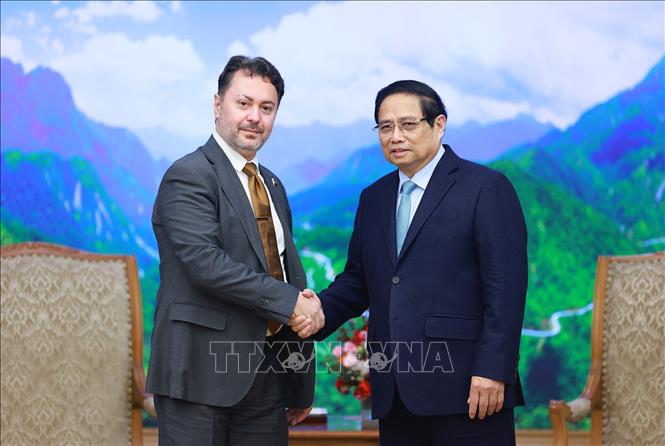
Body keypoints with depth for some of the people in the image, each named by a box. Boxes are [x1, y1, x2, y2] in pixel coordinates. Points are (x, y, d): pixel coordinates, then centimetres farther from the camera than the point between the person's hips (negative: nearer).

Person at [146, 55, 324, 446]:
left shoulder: (273, 186, 18)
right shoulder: (189, 176, -8)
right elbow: (205, 261, -21)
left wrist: (303, 384, 17)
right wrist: (289, 300, -18)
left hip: (267, 371, 7)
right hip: (204, 371, -7)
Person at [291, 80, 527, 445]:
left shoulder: (486, 188, -3)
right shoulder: (373, 198, 17)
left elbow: (505, 287, -9)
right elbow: (357, 280, 19)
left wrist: (492, 370, -16)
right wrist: (322, 311, -2)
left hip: (464, 385, -6)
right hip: (396, 393, 6)